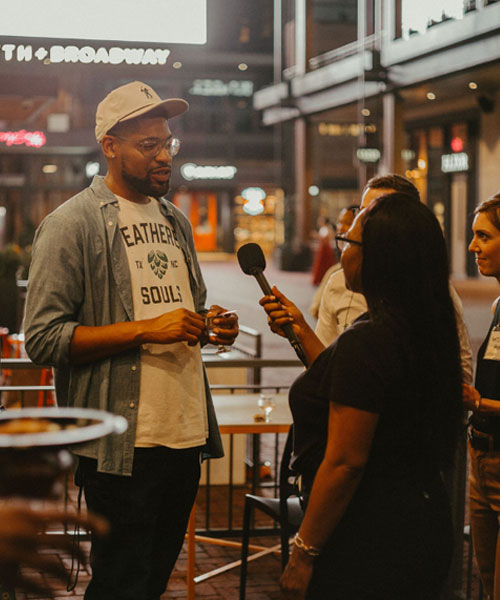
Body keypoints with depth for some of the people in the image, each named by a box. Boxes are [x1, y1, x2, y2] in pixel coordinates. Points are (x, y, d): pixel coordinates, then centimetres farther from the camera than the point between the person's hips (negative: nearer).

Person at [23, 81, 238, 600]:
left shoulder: (175, 221, 15)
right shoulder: (71, 224, -8)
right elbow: (43, 338, -15)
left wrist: (211, 326, 4)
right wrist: (146, 330, -20)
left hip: (186, 435, 7)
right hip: (123, 445, -7)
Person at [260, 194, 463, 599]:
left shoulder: (367, 340, -23)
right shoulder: (428, 328, 5)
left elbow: (345, 462, -24)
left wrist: (303, 553, -17)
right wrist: (302, 331, 22)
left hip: (369, 542, -9)